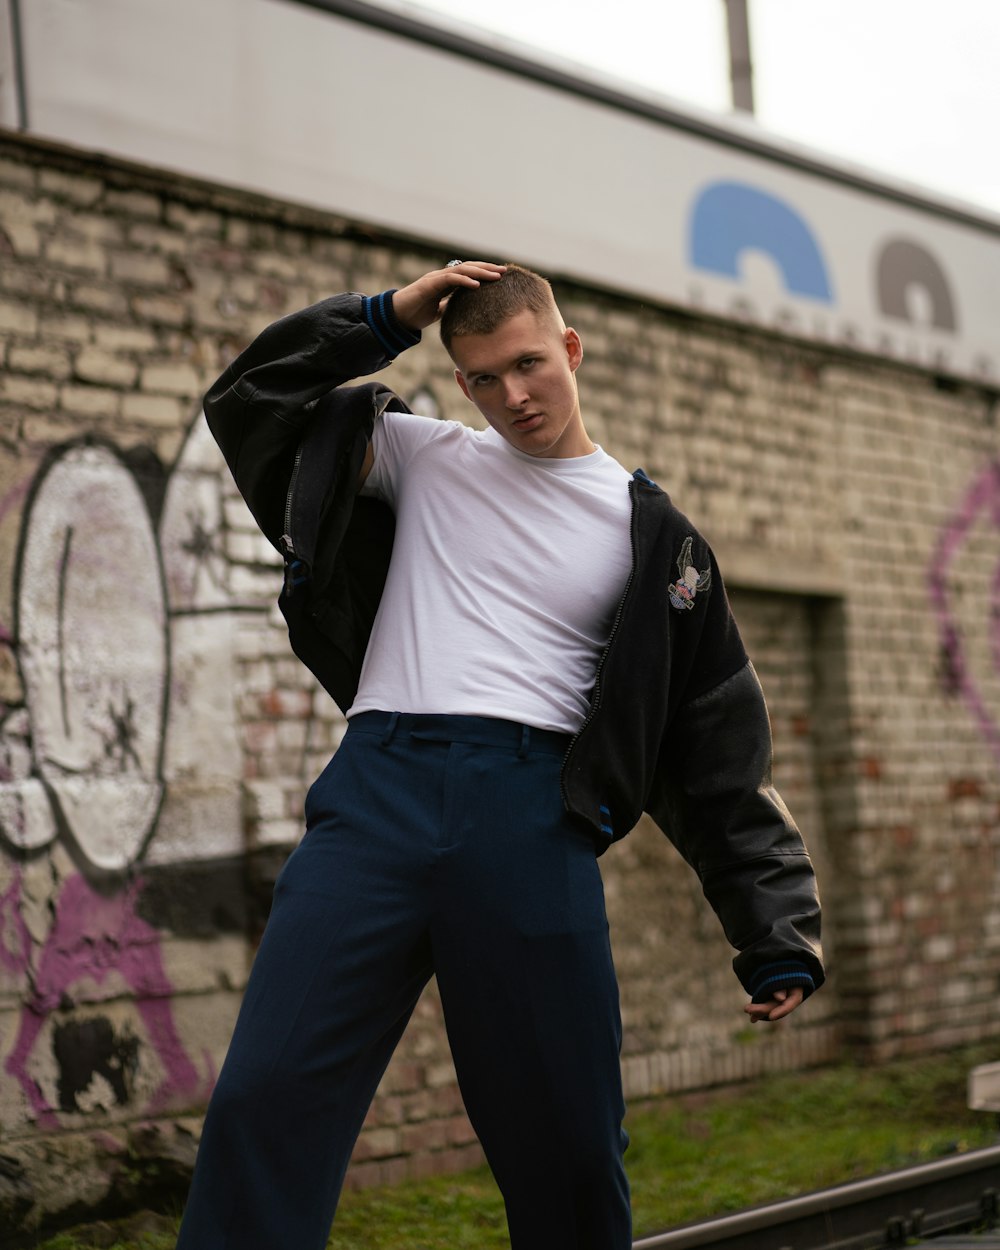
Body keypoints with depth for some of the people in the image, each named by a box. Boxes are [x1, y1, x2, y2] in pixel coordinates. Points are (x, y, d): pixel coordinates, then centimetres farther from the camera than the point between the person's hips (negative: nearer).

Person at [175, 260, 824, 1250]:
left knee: (567, 1141, 1)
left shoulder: (649, 532, 12)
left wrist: (778, 935, 8)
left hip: (532, 814, -1)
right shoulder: (427, 458, 18)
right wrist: (387, 318, 10)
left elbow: (721, 748, 12)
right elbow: (247, 399, 20)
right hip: (378, 789, 1)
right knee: (265, 1100, -11)